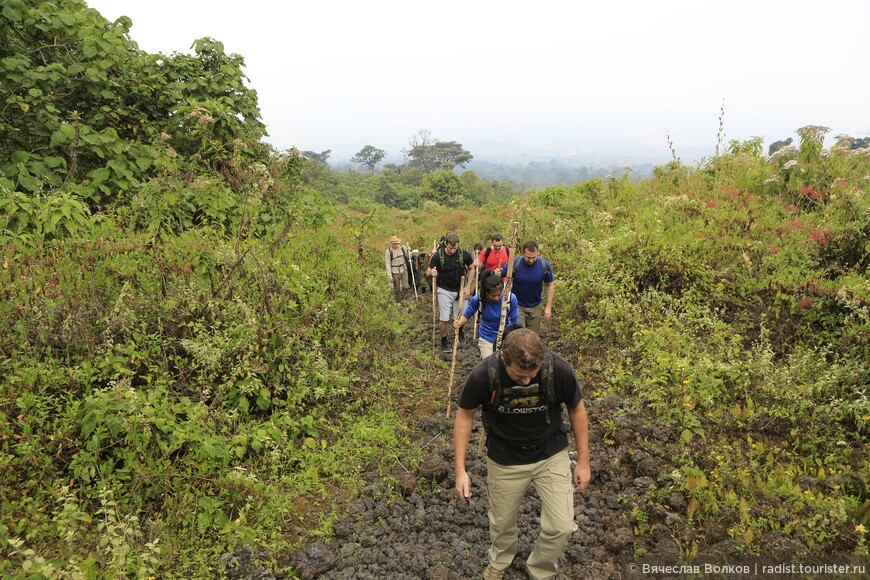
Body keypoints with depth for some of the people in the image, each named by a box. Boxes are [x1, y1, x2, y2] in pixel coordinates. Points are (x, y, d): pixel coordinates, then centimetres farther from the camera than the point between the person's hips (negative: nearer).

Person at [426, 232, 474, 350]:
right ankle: (444, 342, 18)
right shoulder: (438, 255, -16)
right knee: (444, 319, -4)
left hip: (459, 290, 2)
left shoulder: (464, 254, -13)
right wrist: (431, 272, -34)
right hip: (444, 290, -2)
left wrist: (468, 287, -2)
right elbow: (427, 273, -9)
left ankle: (459, 331, 38)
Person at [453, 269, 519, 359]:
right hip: (486, 339, 0)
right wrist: (459, 323, -26)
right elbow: (466, 315, -6)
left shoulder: (511, 298, -23)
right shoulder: (477, 300, -23)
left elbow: (515, 322, -11)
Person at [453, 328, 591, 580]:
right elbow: (465, 415, -11)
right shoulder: (483, 375, -29)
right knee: (502, 522, 18)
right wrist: (460, 469, -11)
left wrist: (583, 461, -2)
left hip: (552, 455, 1)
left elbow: (577, 409, -7)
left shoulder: (559, 369, -27)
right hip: (504, 460, 0)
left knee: (561, 527, -1)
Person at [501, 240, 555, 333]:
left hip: (535, 307, 2)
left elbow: (550, 285, -2)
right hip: (518, 305, -2)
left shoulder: (544, 265, -13)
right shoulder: (515, 263, -19)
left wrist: (548, 307, -4)